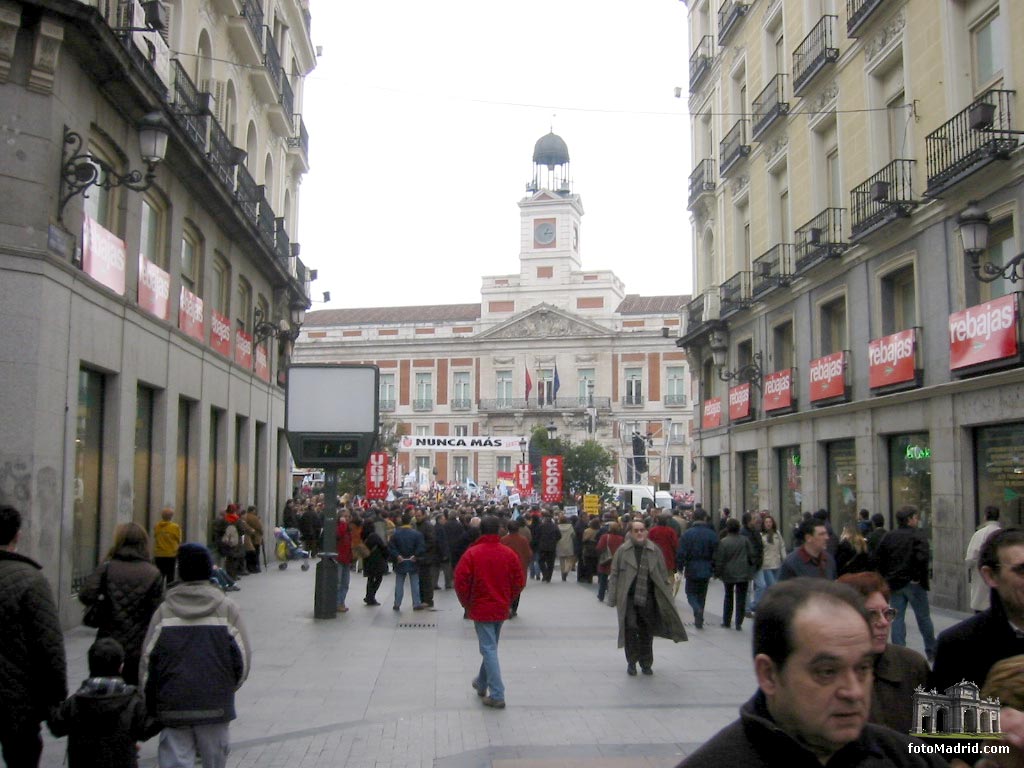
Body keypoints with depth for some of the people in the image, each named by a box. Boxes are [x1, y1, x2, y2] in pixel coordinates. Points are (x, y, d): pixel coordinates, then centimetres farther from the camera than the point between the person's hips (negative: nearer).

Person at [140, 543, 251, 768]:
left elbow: (148, 659, 0)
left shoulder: (164, 610, 0)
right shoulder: (226, 608, -2)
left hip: (172, 707, 0)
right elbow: (243, 657, -2)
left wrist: (149, 706, 10)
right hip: (215, 705, 0)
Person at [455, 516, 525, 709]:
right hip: (501, 609, 4)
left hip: (481, 609, -4)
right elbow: (520, 581, 1)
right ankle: (482, 684, 36)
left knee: (489, 650, -2)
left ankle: (497, 695, -5)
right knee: (490, 647, 21)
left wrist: (467, 604, 1)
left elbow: (460, 582, -14)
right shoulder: (509, 554, -2)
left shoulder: (471, 554, -12)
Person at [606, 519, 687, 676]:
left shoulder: (654, 551, 3)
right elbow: (614, 575, 2)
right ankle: (631, 662, 15)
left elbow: (663, 576, 8)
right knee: (630, 629, -2)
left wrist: (666, 597, 5)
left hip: (648, 599, 2)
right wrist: (612, 597, -1)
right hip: (628, 599, -2)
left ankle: (646, 663, 24)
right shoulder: (623, 551, -1)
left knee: (647, 632, 9)